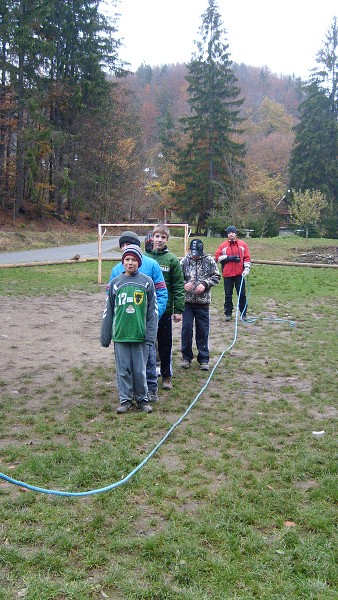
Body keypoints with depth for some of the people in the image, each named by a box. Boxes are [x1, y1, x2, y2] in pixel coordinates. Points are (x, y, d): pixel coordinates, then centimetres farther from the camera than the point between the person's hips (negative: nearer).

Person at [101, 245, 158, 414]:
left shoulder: (147, 282, 0)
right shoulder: (115, 283, 4)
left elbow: (153, 310, 1)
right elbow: (108, 311, 8)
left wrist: (150, 335, -4)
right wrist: (105, 336, 8)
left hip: (140, 335, -1)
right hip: (120, 335, 1)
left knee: (140, 370, 7)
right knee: (123, 369, 8)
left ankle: (142, 398, 24)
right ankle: (125, 399, 22)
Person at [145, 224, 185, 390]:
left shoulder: (172, 260, -4)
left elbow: (178, 287, -4)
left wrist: (178, 310, -7)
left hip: (165, 309, -1)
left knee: (165, 344, 9)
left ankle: (166, 376, 24)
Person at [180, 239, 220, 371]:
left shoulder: (209, 260, -1)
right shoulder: (184, 261, -1)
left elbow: (216, 276, 3)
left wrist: (205, 284, -11)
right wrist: (184, 285, -15)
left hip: (203, 302, 0)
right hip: (187, 301, 0)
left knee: (203, 331, 7)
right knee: (186, 329, 0)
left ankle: (203, 359, 18)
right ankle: (186, 357, 17)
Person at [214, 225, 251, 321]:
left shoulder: (242, 244, 7)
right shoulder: (223, 245, 5)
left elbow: (247, 258, 4)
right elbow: (217, 257, -2)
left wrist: (246, 269, -8)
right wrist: (229, 258, -12)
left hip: (239, 274, 0)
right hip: (227, 274, 0)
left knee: (242, 294, 3)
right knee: (228, 295, 5)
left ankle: (243, 313, 12)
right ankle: (228, 313, 13)